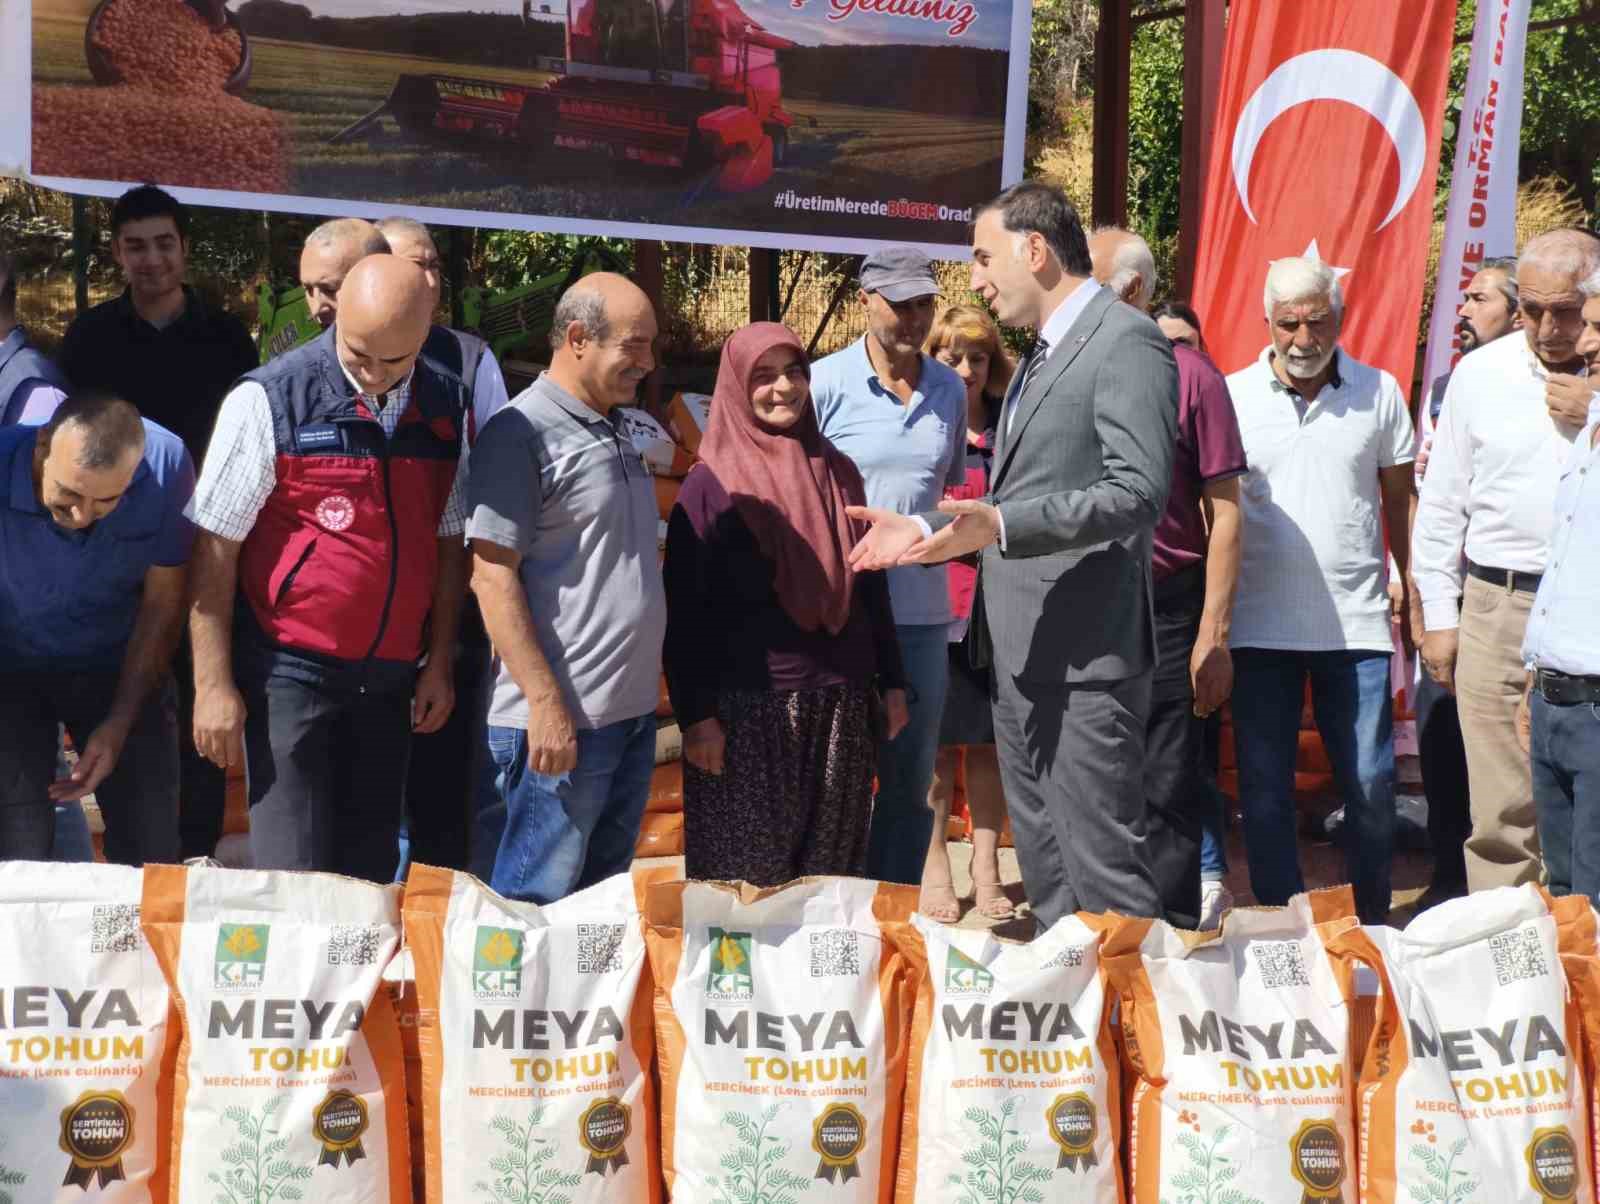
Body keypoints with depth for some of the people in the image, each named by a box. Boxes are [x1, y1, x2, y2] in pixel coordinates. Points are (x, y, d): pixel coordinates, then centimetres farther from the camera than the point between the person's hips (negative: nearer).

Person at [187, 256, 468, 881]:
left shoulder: (447, 406, 3)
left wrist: (439, 664, 9)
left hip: (389, 678, 4)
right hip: (290, 671, -4)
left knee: (370, 874, 11)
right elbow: (214, 551, -8)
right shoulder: (269, 400, -10)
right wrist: (212, 684, -10)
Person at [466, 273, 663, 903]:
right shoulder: (521, 433, -11)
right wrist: (546, 703, -20)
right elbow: (492, 576, -16)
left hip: (633, 712, 9)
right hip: (563, 720, -9)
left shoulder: (617, 434, 16)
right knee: (536, 905, -2)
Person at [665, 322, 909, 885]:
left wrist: (892, 682, 11)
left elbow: (871, 587, 15)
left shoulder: (839, 472, 11)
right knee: (748, 878, 1)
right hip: (747, 710, -4)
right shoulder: (710, 484, -4)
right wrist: (695, 714, -13)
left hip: (841, 706, 4)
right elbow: (684, 611, -7)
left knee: (831, 870, 8)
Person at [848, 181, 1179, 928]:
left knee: (1105, 870, -6)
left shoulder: (1126, 341, -10)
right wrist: (927, 529, 10)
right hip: (1020, 658, 10)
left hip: (1084, 654, -9)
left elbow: (1138, 493, -20)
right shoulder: (1044, 355, 20)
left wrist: (999, 525, -29)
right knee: (1044, 871, 15)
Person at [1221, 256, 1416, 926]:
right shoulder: (1233, 395, 1)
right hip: (1260, 625, 0)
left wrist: (1417, 594, 3)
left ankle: (1372, 921, 23)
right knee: (1263, 786, 6)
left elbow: (1401, 500, 9)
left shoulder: (1378, 392, 3)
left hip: (1355, 621, 0)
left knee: (1370, 782, 4)